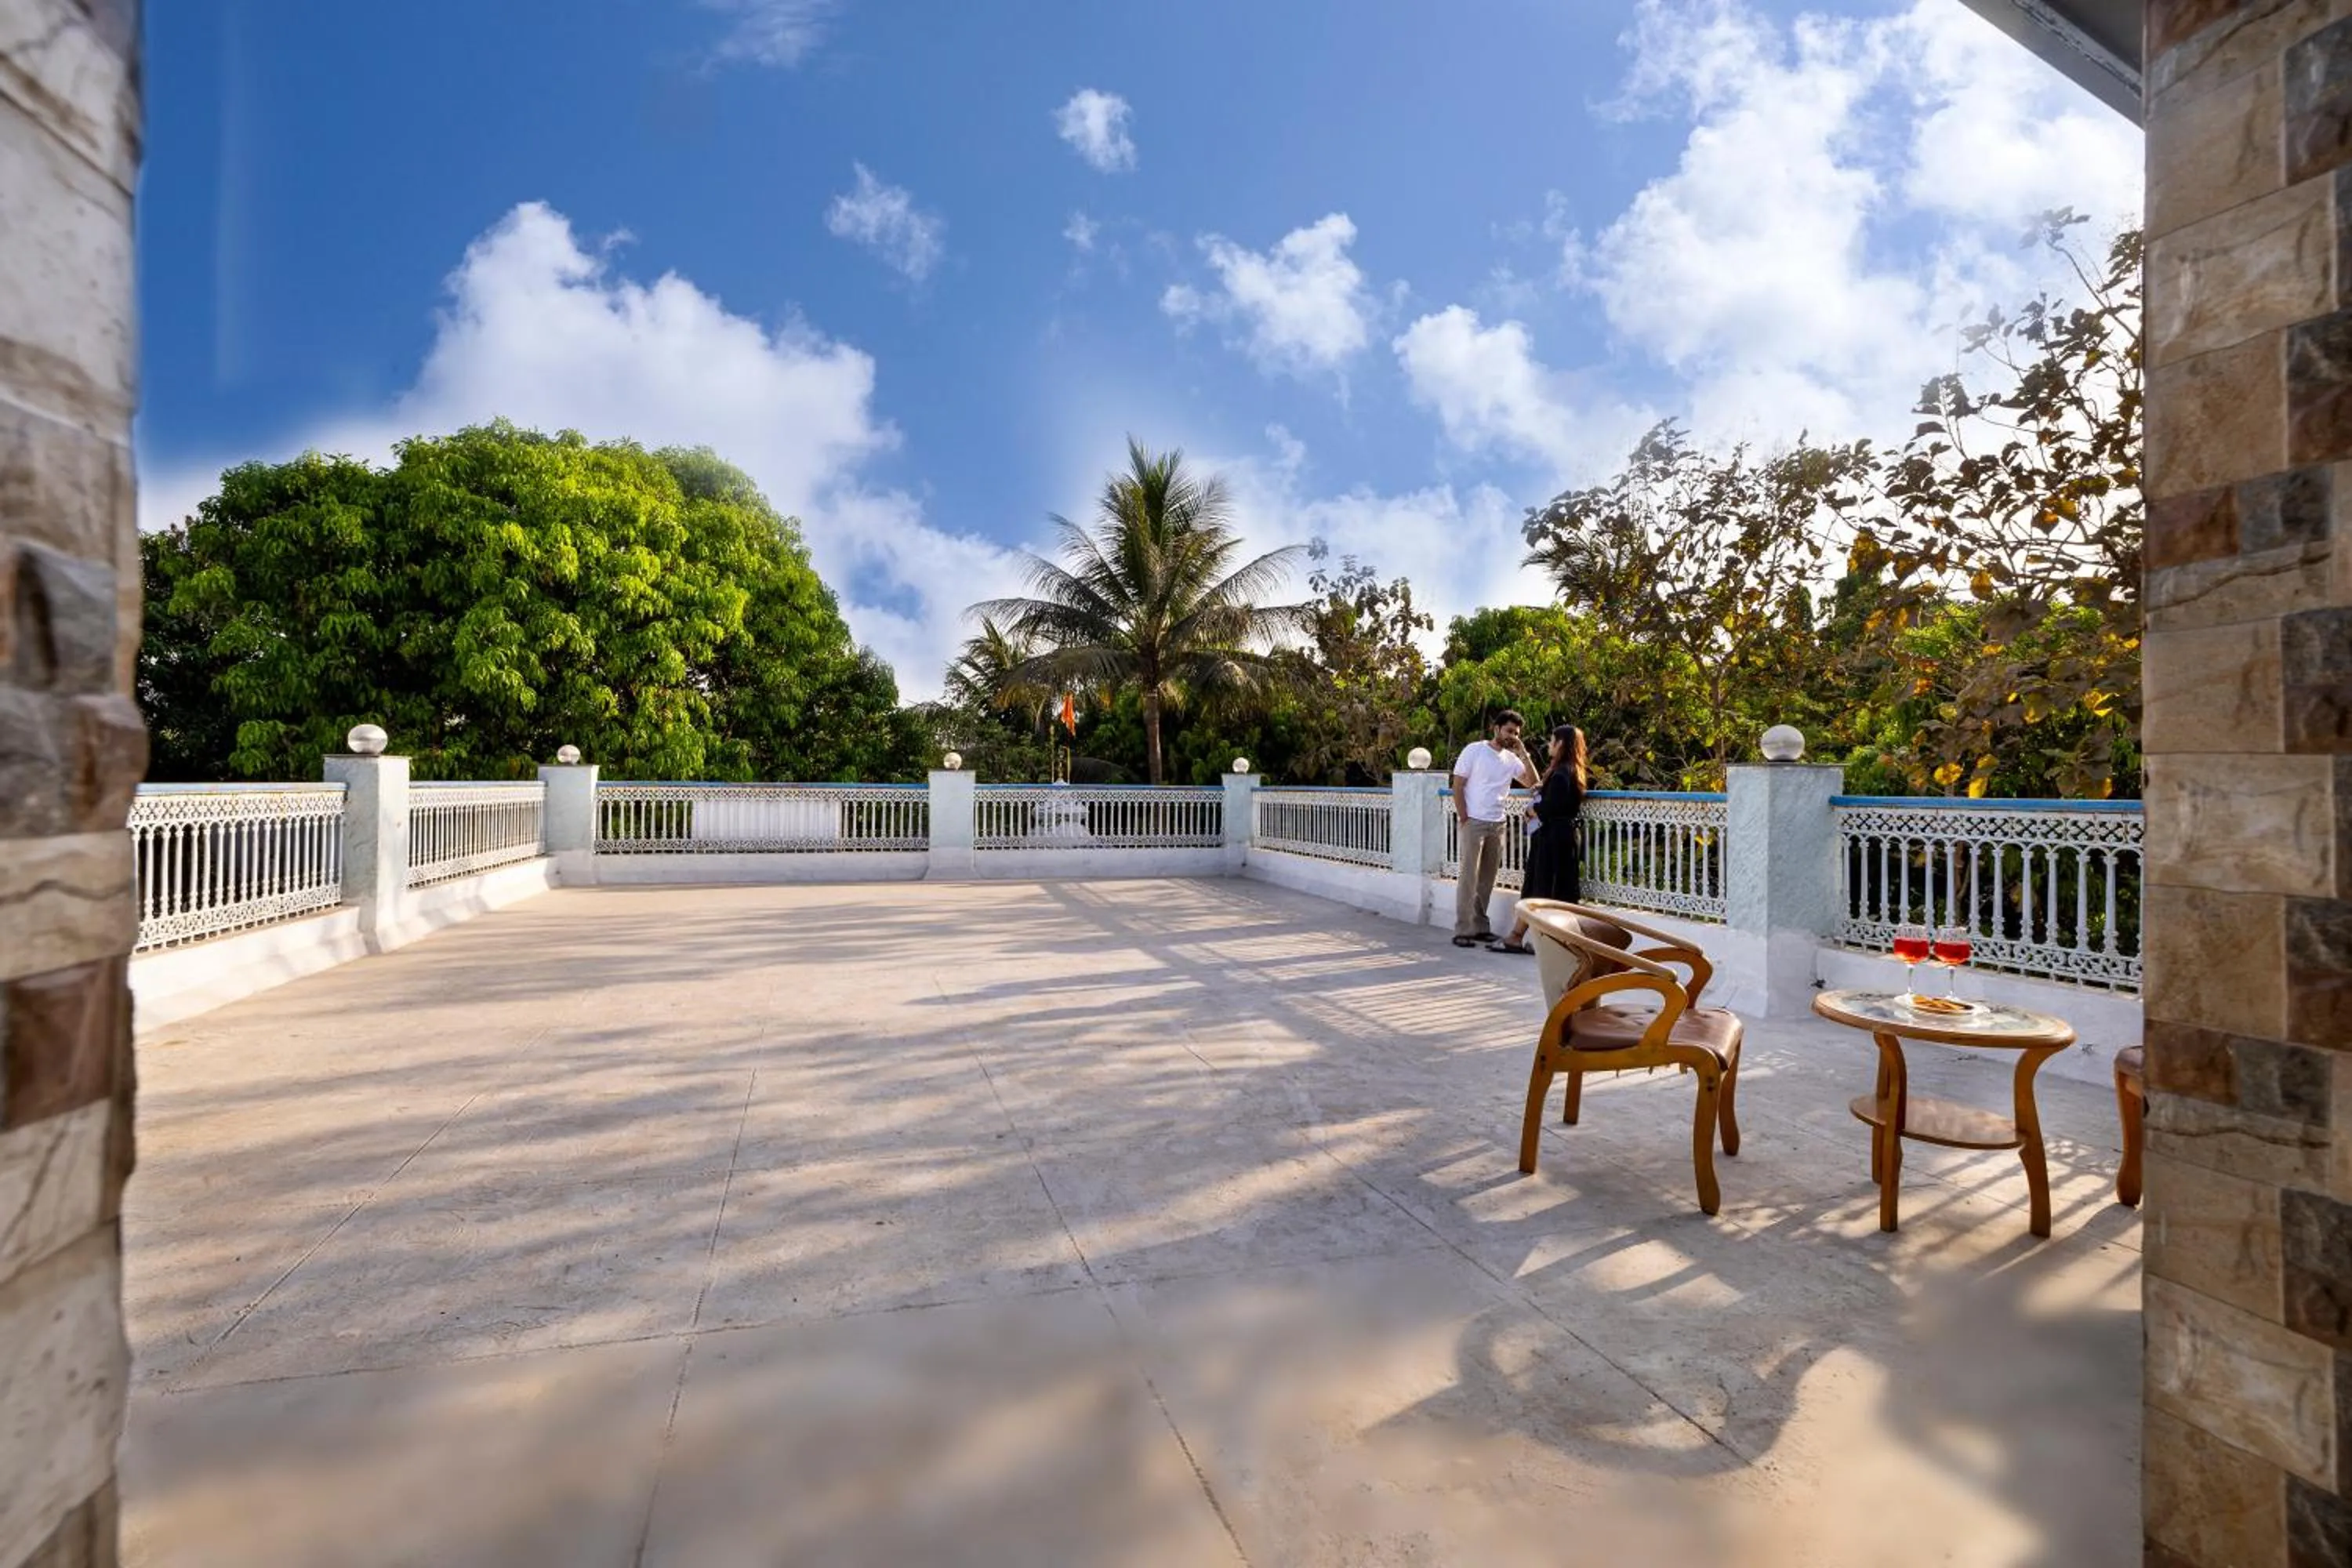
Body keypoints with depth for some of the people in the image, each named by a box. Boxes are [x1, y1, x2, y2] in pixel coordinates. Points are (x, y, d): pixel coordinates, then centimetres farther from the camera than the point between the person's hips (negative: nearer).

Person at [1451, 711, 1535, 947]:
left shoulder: (1511, 758, 11)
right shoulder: (1474, 750, -4)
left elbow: (1533, 782, 2)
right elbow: (1457, 786, -5)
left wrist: (1523, 753, -3)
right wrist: (1463, 818, -11)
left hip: (1497, 825, 6)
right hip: (1474, 822, -5)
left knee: (1488, 878, 8)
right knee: (1469, 876, -6)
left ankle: (1480, 926, 16)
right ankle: (1462, 931, -4)